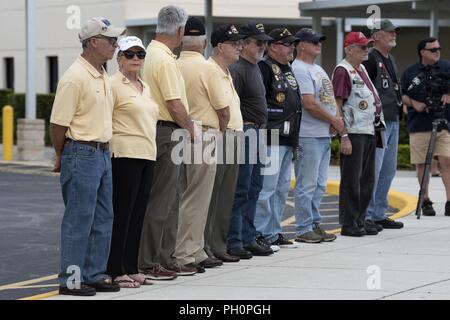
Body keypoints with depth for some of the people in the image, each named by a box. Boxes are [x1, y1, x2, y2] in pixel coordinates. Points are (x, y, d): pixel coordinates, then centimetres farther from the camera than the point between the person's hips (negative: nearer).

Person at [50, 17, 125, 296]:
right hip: (82, 155, -9)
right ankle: (71, 280, 2)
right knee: (79, 220, -4)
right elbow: (58, 123, -15)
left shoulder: (104, 77, 13)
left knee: (103, 219, 12)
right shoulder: (75, 77, -16)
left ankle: (96, 274, 20)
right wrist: (62, 158, -4)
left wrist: (105, 150, 16)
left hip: (102, 153, 9)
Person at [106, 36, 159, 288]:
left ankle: (131, 268, 15)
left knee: (138, 214, 9)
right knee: (122, 214, -5)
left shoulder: (145, 88, 19)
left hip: (147, 154, 8)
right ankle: (115, 271, -1)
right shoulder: (114, 85, -6)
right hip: (125, 154, -8)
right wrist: (109, 146, -14)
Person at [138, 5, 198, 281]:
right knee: (160, 201, -5)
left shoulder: (152, 52, 13)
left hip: (162, 132, 10)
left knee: (170, 202, 15)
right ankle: (149, 263, -2)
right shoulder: (165, 60, -17)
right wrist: (191, 128, -4)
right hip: (167, 132, -10)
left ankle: (165, 259, 21)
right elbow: (175, 105, -20)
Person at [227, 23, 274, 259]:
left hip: (257, 133, 10)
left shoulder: (255, 68, 18)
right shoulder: (237, 69, -13)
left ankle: (248, 240, 19)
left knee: (253, 190, 13)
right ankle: (234, 242, -4)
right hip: (244, 133, -10)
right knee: (240, 191, -8)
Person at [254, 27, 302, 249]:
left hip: (287, 139, 10)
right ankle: (259, 234, -5)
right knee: (266, 188, -9)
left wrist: (295, 139, 24)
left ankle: (274, 233, 20)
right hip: (272, 139, -10)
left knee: (282, 189, 13)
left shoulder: (287, 70, 20)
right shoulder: (265, 68, -11)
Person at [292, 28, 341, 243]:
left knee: (319, 184, 13)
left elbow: (330, 97, 21)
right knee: (306, 184, -6)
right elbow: (309, 104, -19)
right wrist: (334, 120, -10)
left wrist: (337, 117, 1)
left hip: (325, 135, 10)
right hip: (309, 136, -10)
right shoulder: (299, 70, -12)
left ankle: (315, 225, 20)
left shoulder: (318, 69, 19)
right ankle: (304, 229, -2)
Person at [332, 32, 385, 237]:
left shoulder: (362, 69, 17)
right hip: (353, 134, -9)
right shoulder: (343, 71, -10)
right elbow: (337, 106, -15)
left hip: (369, 133, 9)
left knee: (367, 180, 12)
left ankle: (360, 221, 20)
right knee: (351, 180, -4)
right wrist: (344, 136, -19)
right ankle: (348, 225, 1)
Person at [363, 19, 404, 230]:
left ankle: (380, 215, 20)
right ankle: (366, 215, -4)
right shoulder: (370, 59, -11)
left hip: (393, 121, 10)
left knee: (388, 170, 13)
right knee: (373, 169, -9)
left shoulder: (391, 59, 18)